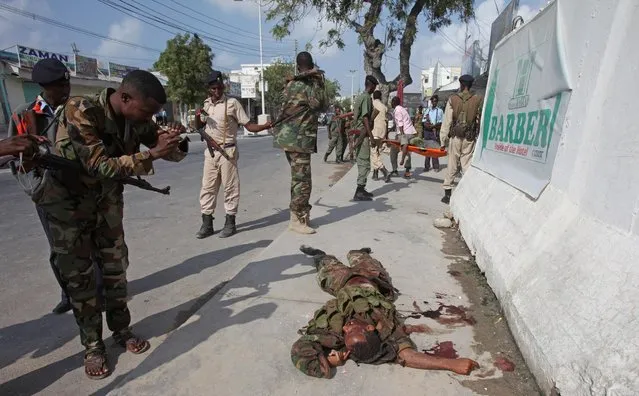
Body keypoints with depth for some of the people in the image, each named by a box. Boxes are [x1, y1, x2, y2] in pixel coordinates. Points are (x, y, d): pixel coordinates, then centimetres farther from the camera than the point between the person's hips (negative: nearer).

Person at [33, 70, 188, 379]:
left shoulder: (136, 119, -10)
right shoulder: (80, 112, -27)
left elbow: (172, 153, -2)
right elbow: (100, 166, -32)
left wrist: (176, 142, -26)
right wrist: (151, 154, -39)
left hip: (107, 200, 5)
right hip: (69, 203, -4)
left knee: (116, 268, 9)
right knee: (79, 276, 2)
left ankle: (121, 330, 26)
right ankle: (92, 345, 17)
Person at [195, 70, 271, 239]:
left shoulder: (232, 103, -6)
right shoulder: (206, 104, 11)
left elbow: (248, 125, -9)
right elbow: (198, 127, 20)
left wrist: (265, 126, -26)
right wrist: (197, 116, -1)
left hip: (227, 151, -5)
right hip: (210, 151, 6)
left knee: (230, 187, 1)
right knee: (207, 187, 7)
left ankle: (230, 223, 12)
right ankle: (207, 224, 16)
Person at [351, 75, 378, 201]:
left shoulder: (360, 97, 18)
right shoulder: (367, 97, -11)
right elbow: (365, 118, -19)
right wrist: (371, 136, -21)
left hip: (358, 133, 10)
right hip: (363, 133, -10)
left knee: (362, 163, 13)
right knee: (365, 163, -8)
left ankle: (361, 190, 19)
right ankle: (359, 192, -7)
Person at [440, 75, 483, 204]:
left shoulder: (452, 99, -3)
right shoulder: (478, 100, 0)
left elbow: (446, 121, -3)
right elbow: (481, 121, -3)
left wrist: (443, 140, 2)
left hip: (455, 138, 0)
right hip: (470, 139, 0)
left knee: (452, 166, 8)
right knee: (467, 166, 4)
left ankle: (447, 194, 13)